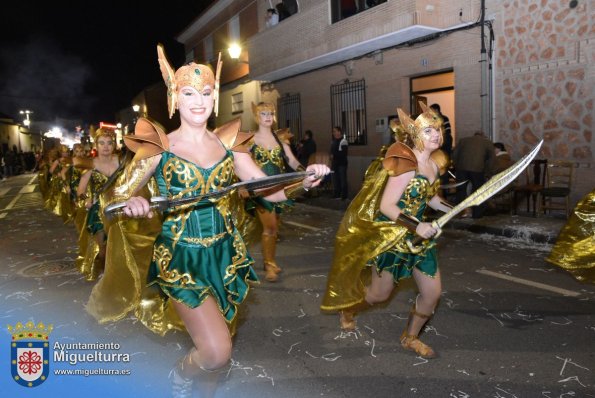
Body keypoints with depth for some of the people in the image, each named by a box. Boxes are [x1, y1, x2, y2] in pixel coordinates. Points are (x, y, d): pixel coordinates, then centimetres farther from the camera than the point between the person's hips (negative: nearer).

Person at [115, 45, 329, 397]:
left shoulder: (228, 144, 4)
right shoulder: (159, 147, -4)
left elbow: (270, 190, 2)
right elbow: (119, 196, -6)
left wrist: (303, 182, -18)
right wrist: (131, 203, -30)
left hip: (227, 255, 4)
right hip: (182, 257, -3)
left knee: (215, 348, 16)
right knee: (217, 351, -14)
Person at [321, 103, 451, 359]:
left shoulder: (436, 164, 3)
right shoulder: (406, 165, -21)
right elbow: (386, 206, -23)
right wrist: (416, 226, -31)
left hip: (417, 237, 7)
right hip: (391, 237, -7)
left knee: (433, 292, 6)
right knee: (380, 294, 8)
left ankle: (410, 337, 30)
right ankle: (347, 309, 41)